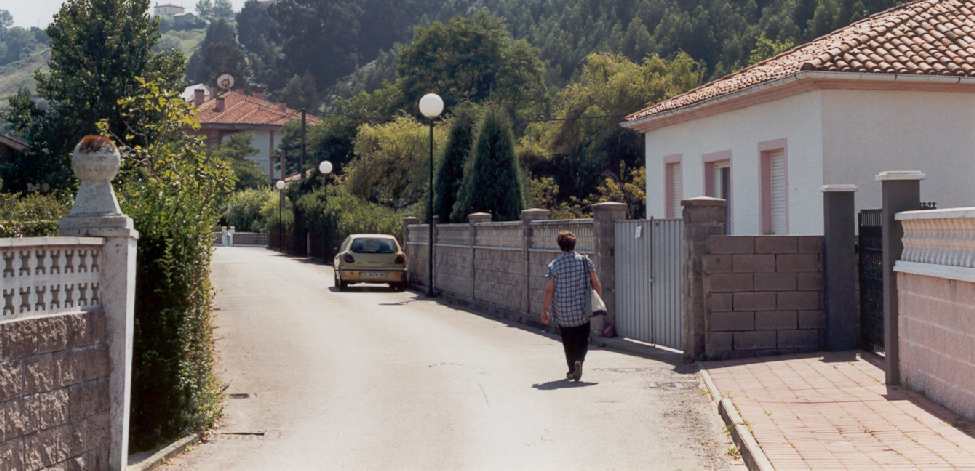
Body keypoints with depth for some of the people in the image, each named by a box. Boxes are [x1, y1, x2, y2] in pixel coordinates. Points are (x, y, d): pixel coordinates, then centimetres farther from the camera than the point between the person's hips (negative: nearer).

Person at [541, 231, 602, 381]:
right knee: (582, 339, 9)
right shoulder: (585, 261, -3)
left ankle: (572, 369, 21)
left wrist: (545, 310, -2)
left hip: (562, 312, 0)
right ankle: (579, 360, -16)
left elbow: (549, 290, -9)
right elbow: (596, 283, -1)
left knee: (568, 342, 15)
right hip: (582, 312, 0)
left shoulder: (554, 265, -7)